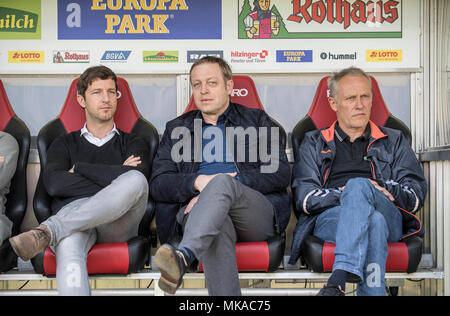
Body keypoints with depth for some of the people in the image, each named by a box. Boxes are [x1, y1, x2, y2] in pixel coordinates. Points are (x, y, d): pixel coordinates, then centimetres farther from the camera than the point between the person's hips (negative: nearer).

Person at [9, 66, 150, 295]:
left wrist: (80, 168, 5)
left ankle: (48, 231, -38)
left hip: (116, 224, 1)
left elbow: (137, 177, -2)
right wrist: (114, 180, 1)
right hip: (72, 212, 0)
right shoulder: (65, 144, 26)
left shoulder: (132, 143, 24)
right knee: (68, 244, -39)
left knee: (135, 180, -34)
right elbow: (53, 183, 4)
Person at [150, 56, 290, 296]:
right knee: (218, 227, -38)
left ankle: (183, 256, -56)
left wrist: (226, 182, -6)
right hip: (197, 210, 1)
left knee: (221, 181, -36)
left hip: (257, 213, -1)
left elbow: (280, 173, 6)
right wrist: (197, 182, -9)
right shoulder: (176, 129, 26)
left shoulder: (257, 121, 21)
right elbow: (157, 184, 12)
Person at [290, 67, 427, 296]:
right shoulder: (314, 144, 23)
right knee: (373, 221, -37)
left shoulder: (394, 141, 26)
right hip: (329, 218, 0)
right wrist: (343, 194, -10)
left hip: (389, 218, 1)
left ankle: (338, 280, -49)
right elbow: (304, 198, 8)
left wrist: (382, 189, -5)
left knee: (359, 185, -35)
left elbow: (417, 194, 15)